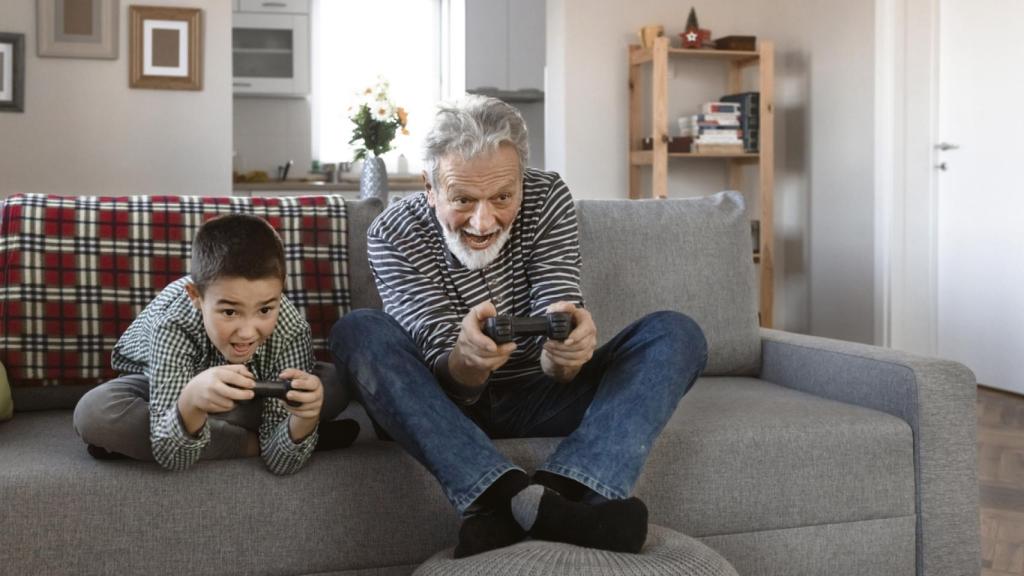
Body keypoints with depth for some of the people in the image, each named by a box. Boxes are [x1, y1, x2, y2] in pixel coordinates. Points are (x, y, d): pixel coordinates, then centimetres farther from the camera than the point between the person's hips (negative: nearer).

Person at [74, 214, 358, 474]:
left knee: (336, 387, -23)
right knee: (92, 413, -33)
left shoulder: (291, 331, -34)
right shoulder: (173, 324, -37)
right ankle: (249, 441, -17)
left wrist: (304, 419, -52)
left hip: (245, 402, 2)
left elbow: (280, 462, -29)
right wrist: (192, 401, -58)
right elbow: (171, 458, -36)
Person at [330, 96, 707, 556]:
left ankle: (503, 508, -39)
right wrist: (466, 362, -49)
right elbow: (448, 382, -24)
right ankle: (531, 502, -43)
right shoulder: (393, 234, -17)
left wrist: (565, 354, -44)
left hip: (538, 396, 2)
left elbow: (555, 368, -19)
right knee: (356, 332, -30)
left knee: (677, 335, -19)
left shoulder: (548, 199, -12)